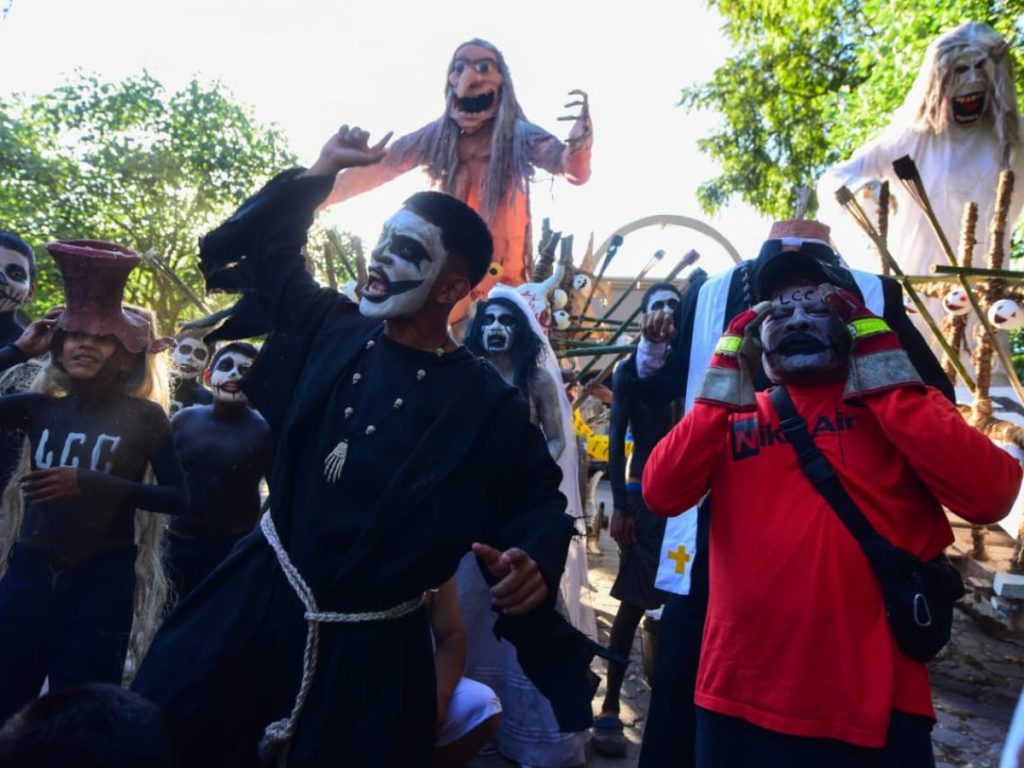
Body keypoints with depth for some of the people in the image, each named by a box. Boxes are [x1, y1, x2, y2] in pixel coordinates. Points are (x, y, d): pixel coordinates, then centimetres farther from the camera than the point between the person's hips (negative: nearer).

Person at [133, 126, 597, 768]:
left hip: (371, 646, -3)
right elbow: (248, 252, 15)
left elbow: (538, 498, -3)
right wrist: (316, 176, 5)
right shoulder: (329, 329, 1)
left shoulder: (484, 403, -10)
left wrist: (535, 560, -24)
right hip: (258, 595, 4)